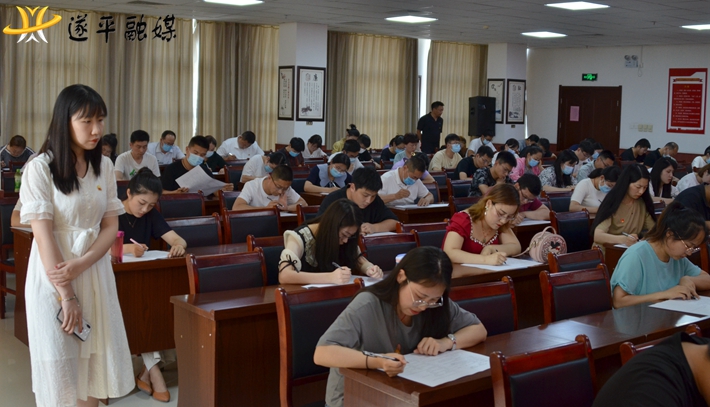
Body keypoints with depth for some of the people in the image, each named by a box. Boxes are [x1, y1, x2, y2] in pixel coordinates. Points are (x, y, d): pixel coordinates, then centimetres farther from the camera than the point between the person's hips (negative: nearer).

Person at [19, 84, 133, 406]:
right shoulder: (40, 168, -11)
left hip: (94, 272, 5)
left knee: (94, 362, 9)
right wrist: (66, 294, -15)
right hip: (53, 275, -4)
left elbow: (111, 226, 3)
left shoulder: (104, 166, 5)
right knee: (59, 366, 3)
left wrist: (80, 264, -15)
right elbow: (44, 235, -14)